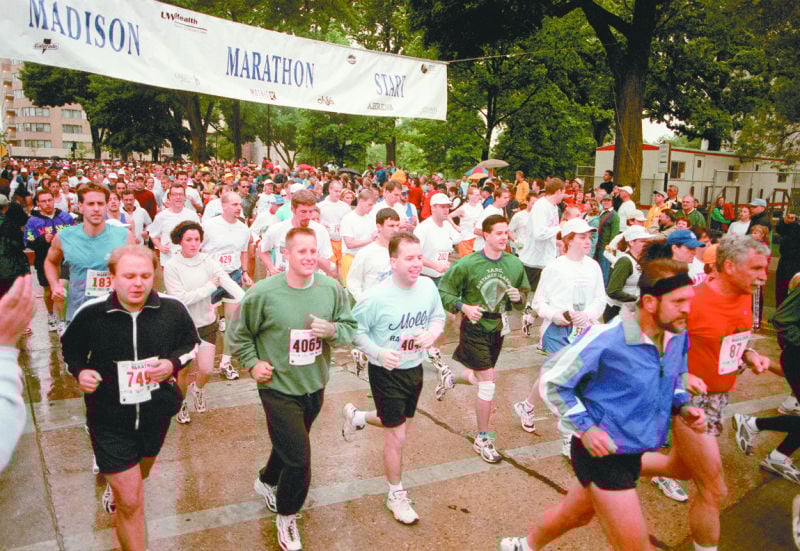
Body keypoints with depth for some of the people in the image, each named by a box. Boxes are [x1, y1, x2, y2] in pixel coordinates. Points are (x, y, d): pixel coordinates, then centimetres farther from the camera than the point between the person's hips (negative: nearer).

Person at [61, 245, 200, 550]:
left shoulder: (173, 309, -15)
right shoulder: (91, 313, -18)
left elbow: (191, 344, 3)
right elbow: (70, 349, 4)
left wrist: (173, 363, -17)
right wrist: (79, 371, -16)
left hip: (156, 415, 4)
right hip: (109, 419, -3)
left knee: (139, 476, 32)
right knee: (131, 502, -6)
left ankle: (115, 484, 69)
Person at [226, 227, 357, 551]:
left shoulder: (331, 289, -11)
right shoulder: (264, 293, -17)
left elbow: (351, 329, -4)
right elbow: (238, 335, -1)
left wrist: (332, 330, -23)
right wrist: (252, 363, -10)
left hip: (314, 387, 5)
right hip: (279, 388, -4)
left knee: (290, 444, 26)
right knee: (298, 459, -6)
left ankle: (267, 481, 58)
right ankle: (286, 517, 23)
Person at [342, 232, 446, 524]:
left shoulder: (428, 286, -11)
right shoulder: (377, 297, -26)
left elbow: (438, 316, 5)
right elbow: (356, 330, -15)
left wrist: (433, 332, -16)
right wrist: (379, 353, -28)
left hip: (415, 368, 6)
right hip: (387, 372, -6)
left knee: (401, 422, 26)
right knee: (397, 436, 4)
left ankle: (356, 416, 55)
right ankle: (396, 495, 28)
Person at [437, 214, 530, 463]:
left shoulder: (515, 264, -3)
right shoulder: (467, 264, -15)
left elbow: (524, 291, 11)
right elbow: (444, 291, -7)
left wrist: (518, 297, -12)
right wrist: (463, 307, -21)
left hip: (498, 328, 5)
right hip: (474, 328, -5)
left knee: (480, 376, 19)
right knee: (488, 382, -7)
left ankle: (449, 377, 53)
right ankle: (483, 439, 10)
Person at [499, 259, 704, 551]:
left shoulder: (677, 336, -5)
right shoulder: (606, 340, -26)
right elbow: (552, 380, -16)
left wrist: (682, 406, -2)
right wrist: (584, 427, -21)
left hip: (632, 453, 8)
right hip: (601, 453, -8)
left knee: (574, 515, 27)